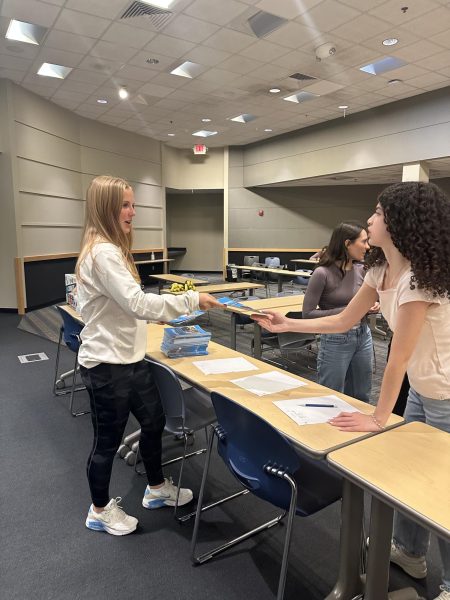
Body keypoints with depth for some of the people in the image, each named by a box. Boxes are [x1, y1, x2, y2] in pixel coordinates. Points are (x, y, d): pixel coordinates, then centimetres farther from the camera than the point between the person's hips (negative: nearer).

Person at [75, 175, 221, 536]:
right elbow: (137, 303, -29)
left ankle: (157, 489, 42)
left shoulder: (112, 249, 12)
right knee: (108, 439, 9)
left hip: (128, 359, 10)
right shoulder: (103, 253, -22)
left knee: (154, 421, 20)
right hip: (107, 365, -10)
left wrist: (167, 315, 12)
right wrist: (192, 300, -25)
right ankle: (100, 511, 34)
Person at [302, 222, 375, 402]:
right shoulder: (323, 273, -18)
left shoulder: (361, 269, 1)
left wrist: (371, 306, -6)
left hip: (363, 336, 6)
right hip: (336, 341, -6)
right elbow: (308, 313, -18)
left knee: (361, 398, 19)